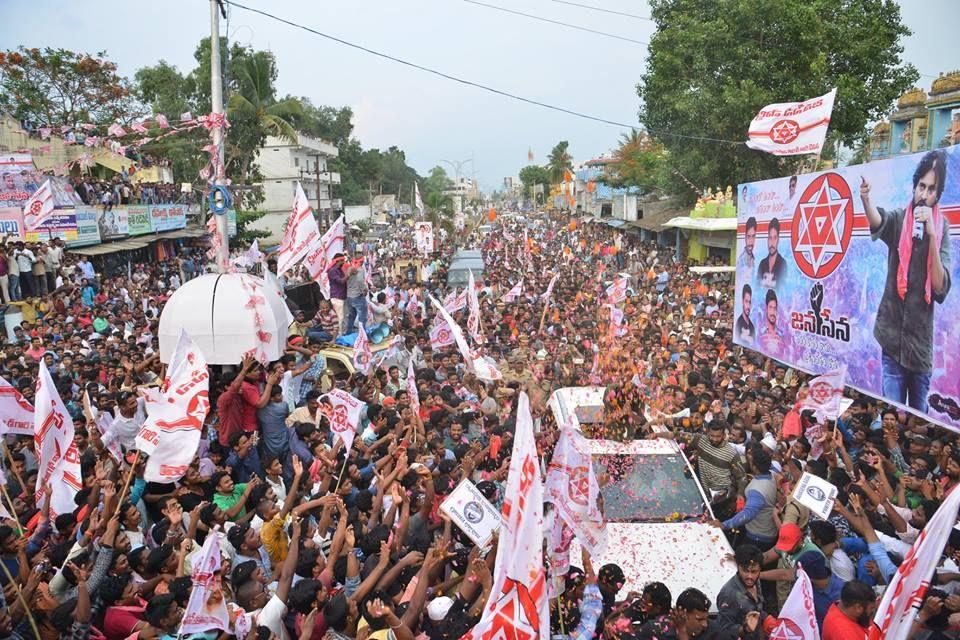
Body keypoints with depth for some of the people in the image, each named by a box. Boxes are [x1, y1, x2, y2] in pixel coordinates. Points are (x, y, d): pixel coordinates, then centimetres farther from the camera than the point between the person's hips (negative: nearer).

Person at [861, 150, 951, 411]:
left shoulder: (942, 227, 1)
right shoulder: (898, 219, -2)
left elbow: (941, 289, -8)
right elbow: (877, 220, -27)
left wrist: (932, 235, -17)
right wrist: (865, 199, -49)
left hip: (922, 343, 2)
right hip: (893, 339, -2)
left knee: (920, 416, 16)